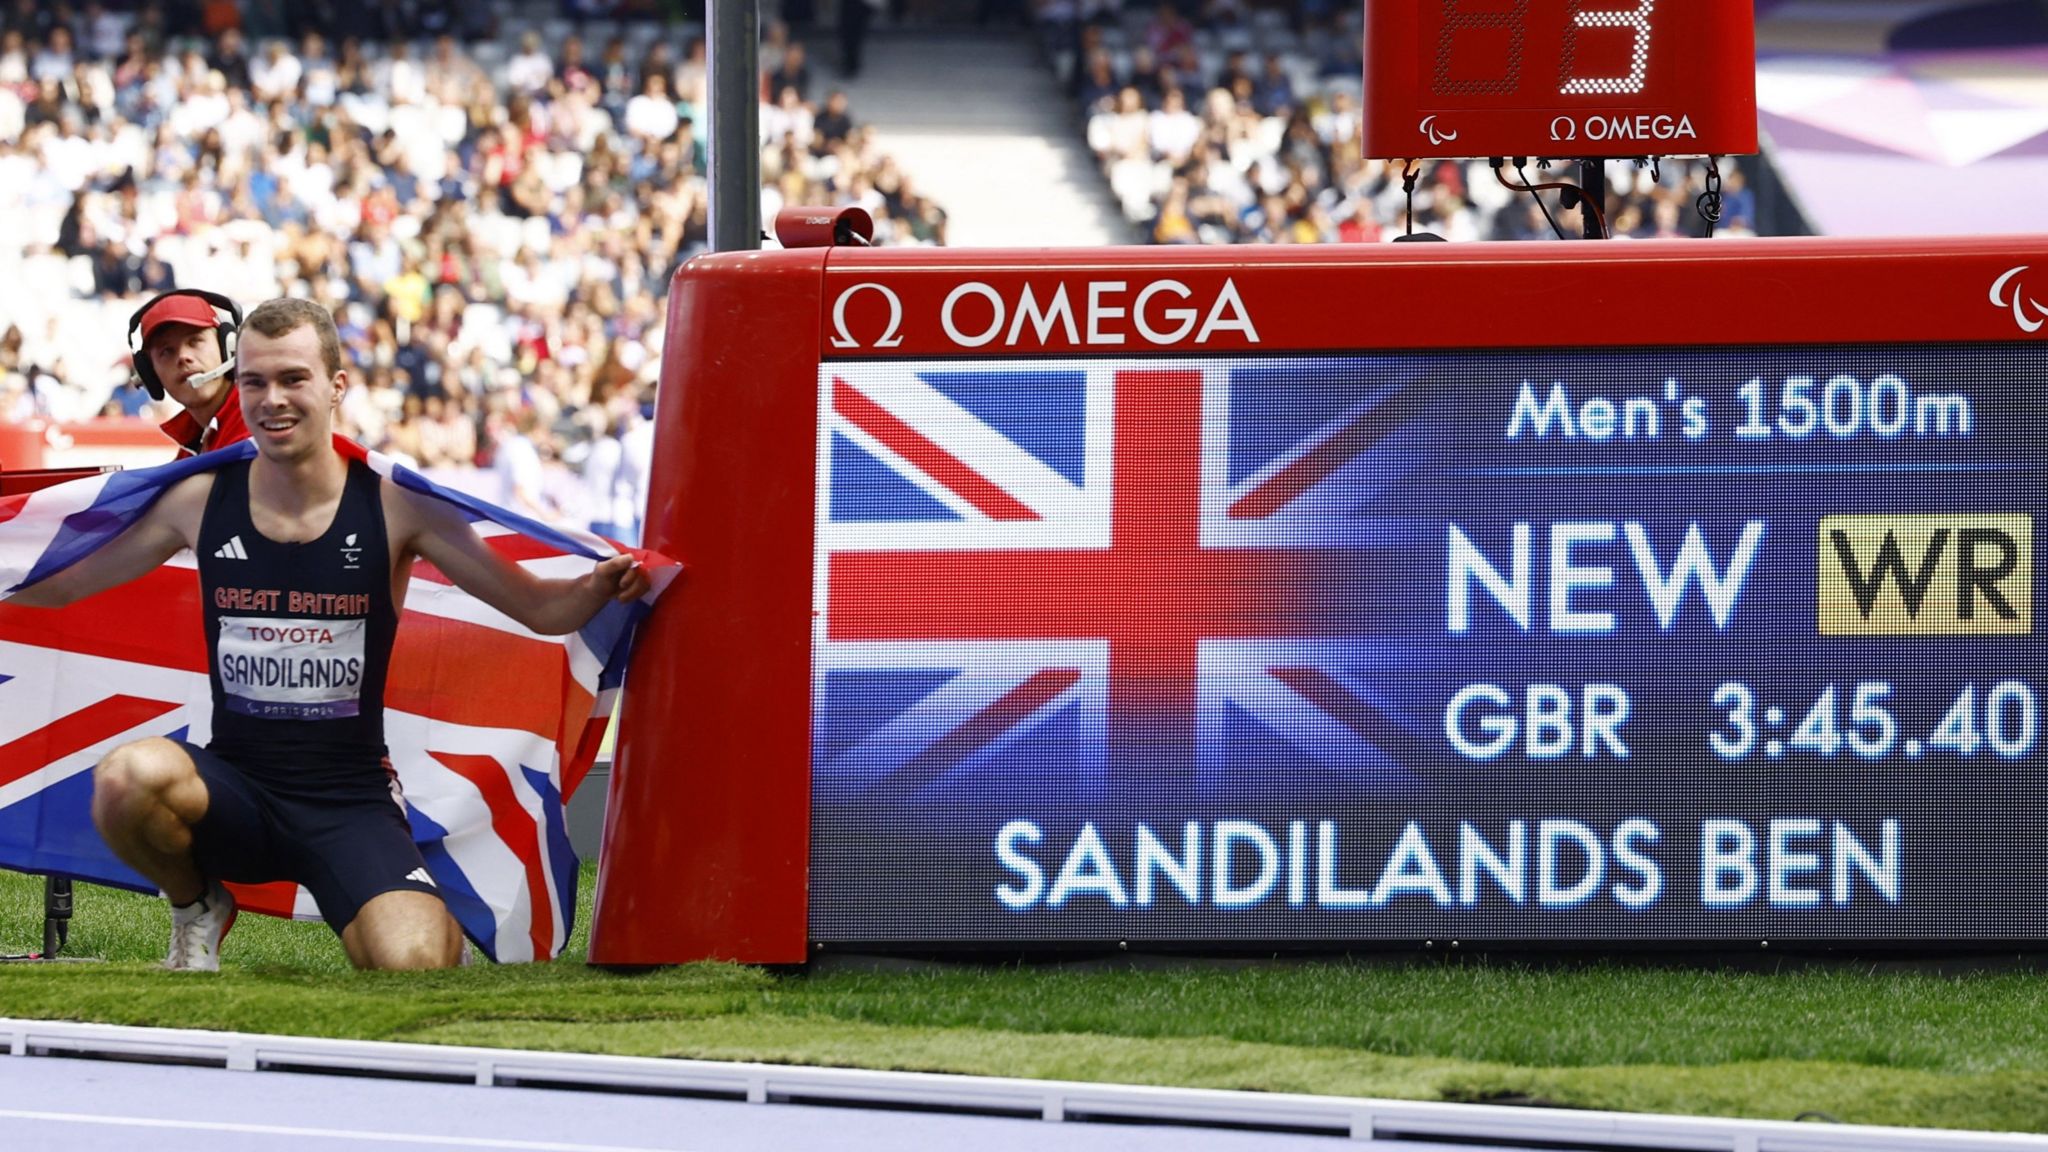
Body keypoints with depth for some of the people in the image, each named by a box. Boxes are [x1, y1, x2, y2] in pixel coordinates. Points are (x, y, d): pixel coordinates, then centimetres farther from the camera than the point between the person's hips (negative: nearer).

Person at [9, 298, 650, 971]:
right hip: (235, 795, 1)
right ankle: (197, 910, 2)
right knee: (129, 776, -33)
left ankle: (438, 928, 17)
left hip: (350, 805, -1)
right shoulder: (201, 502, 1)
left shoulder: (395, 508, -4)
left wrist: (600, 588, -24)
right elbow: (55, 587, 11)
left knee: (412, 967, -26)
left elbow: (542, 609, -4)